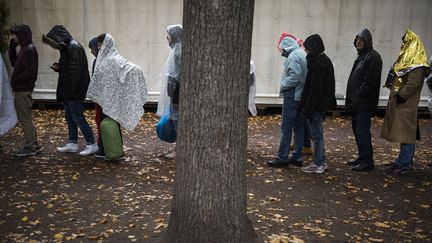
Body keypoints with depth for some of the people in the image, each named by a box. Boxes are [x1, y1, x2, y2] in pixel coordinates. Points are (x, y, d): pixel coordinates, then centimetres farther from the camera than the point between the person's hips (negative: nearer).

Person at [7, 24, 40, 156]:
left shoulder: (29, 49, -15)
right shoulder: (24, 48, 15)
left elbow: (30, 72, -21)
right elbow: (14, 63, 22)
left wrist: (16, 80, -14)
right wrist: (12, 46, 13)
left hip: (23, 90, -10)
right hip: (22, 89, 10)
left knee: (25, 119, -3)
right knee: (26, 119, 15)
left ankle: (29, 147, 4)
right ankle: (34, 145, 22)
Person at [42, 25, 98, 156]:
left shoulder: (74, 47, -17)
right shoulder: (67, 47, 14)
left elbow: (76, 70, -22)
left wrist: (71, 90, -21)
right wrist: (59, 67, 4)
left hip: (75, 91, -10)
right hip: (68, 91, 10)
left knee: (78, 118, -5)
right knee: (69, 118, 15)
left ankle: (92, 145, 1)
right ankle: (72, 144, 24)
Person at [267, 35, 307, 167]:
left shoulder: (293, 56, -13)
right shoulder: (303, 54, 15)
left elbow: (295, 76, -23)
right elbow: (303, 76, 15)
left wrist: (283, 85, -10)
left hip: (292, 97, -10)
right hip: (302, 96, 10)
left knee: (286, 128, -5)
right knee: (299, 127, 11)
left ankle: (282, 158, -2)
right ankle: (297, 157, 17)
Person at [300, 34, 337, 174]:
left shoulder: (319, 64, -18)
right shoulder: (325, 60, 14)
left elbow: (315, 89, -22)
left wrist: (308, 108, -19)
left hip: (317, 105, -10)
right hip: (322, 103, 10)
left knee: (316, 134, -2)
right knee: (317, 133, 16)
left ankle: (318, 165, 7)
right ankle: (321, 162, 25)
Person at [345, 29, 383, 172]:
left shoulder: (373, 57, -11)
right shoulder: (361, 56, 19)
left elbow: (370, 80, -19)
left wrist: (359, 95, -16)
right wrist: (351, 99, 13)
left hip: (364, 103, -10)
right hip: (356, 103, 10)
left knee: (362, 132, -9)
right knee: (357, 130, 14)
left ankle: (367, 161, -4)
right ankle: (362, 157, 23)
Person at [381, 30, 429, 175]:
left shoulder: (416, 64, -14)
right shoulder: (407, 60, 17)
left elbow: (412, 84, -21)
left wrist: (399, 97, -19)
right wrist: (392, 86, 8)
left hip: (406, 104, -10)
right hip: (400, 104, 10)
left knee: (405, 133, -6)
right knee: (404, 134, 14)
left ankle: (404, 164, -2)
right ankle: (404, 160, 22)